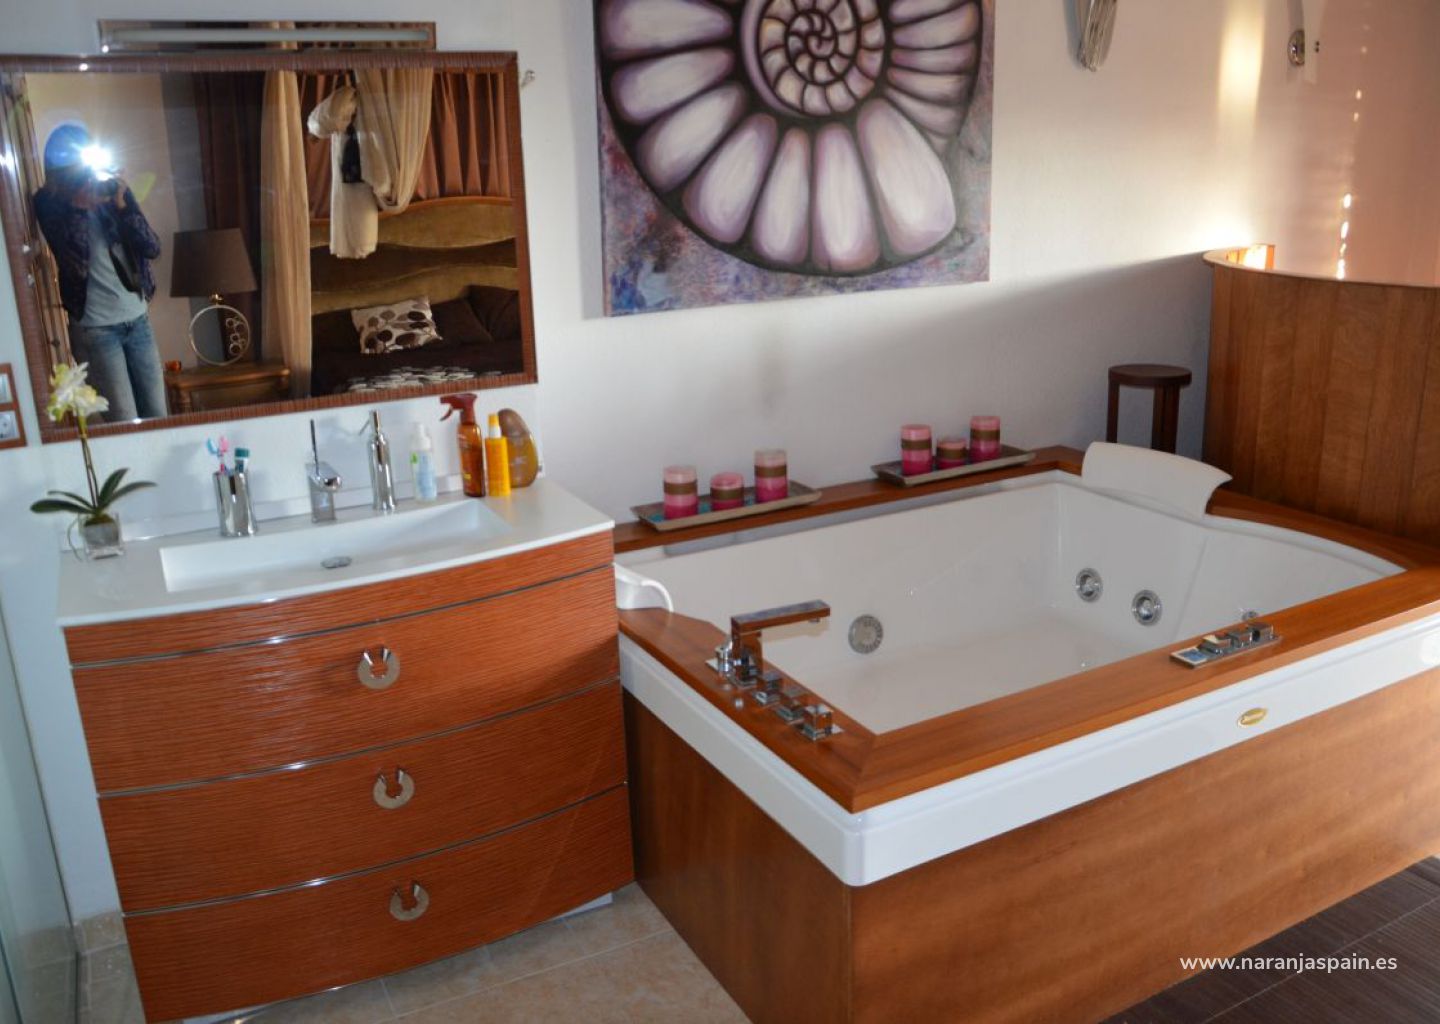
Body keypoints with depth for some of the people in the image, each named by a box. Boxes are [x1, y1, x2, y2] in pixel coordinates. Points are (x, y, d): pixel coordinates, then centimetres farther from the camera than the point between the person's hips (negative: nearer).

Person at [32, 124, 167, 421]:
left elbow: (153, 248, -3)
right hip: (95, 328, -4)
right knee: (125, 425, -5)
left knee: (158, 415, 7)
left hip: (138, 318, 4)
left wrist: (122, 207, -15)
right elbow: (75, 263, -18)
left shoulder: (114, 189, 3)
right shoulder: (49, 203, -6)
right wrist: (78, 207, -21)